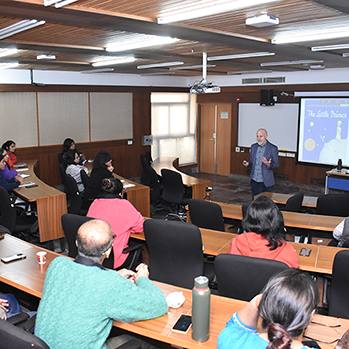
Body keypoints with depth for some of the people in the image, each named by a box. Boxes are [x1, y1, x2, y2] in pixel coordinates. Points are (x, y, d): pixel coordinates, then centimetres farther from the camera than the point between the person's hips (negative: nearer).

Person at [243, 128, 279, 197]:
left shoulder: (273, 148, -8)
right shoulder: (253, 146, 7)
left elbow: (276, 165, -5)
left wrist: (268, 164, -26)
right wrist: (247, 163, -7)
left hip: (265, 180, -4)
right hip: (254, 179, 4)